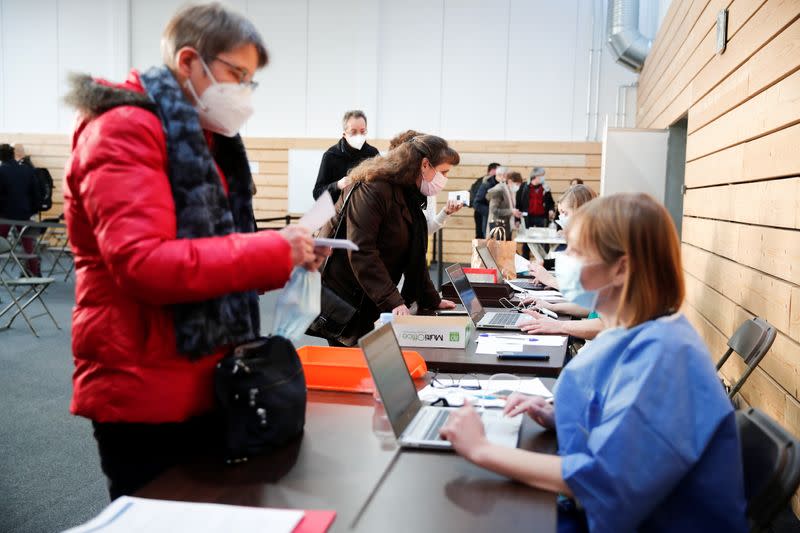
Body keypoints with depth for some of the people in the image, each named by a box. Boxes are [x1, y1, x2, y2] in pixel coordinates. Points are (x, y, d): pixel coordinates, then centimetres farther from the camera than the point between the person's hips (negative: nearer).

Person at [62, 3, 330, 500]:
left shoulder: (207, 140, 15)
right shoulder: (124, 131, -14)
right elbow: (144, 263, -27)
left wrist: (288, 257, 2)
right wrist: (274, 252, -21)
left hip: (207, 386, 9)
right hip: (147, 396, -9)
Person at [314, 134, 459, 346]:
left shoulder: (410, 197, 10)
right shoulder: (373, 189, -19)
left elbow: (415, 256, 16)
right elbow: (361, 252, -28)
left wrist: (432, 300, 11)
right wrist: (393, 301, -32)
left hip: (369, 300, 9)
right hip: (340, 290, -9)